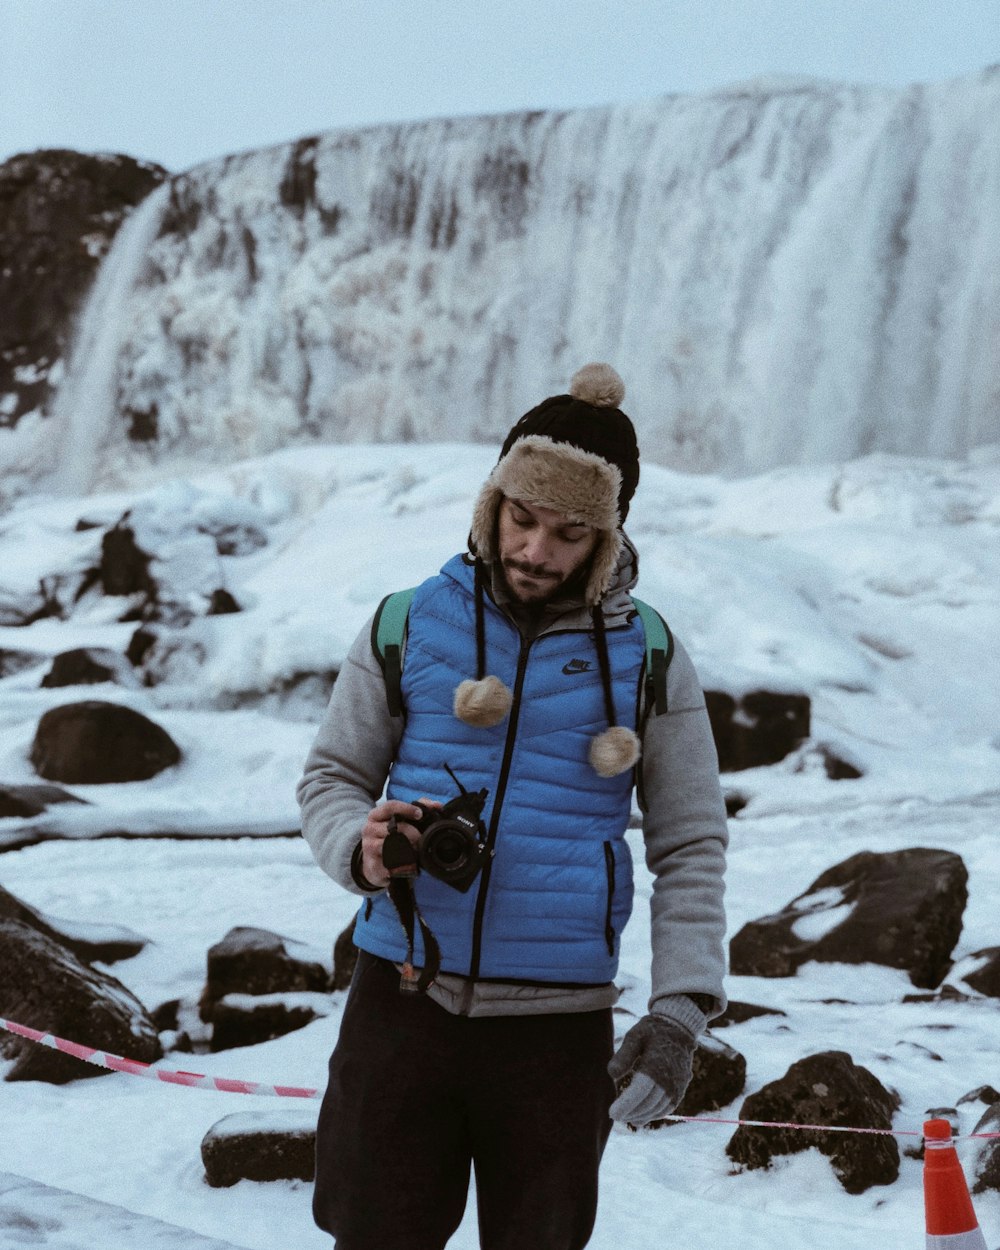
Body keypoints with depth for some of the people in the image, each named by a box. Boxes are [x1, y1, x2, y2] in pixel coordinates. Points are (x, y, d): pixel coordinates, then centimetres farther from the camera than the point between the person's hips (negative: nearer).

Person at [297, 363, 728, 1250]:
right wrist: (362, 850, -14)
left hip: (557, 1026, 0)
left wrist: (681, 1012, -8)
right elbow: (331, 777, 10)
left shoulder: (648, 661, 2)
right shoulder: (409, 627, 3)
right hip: (404, 1003, 0)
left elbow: (691, 850, 3)